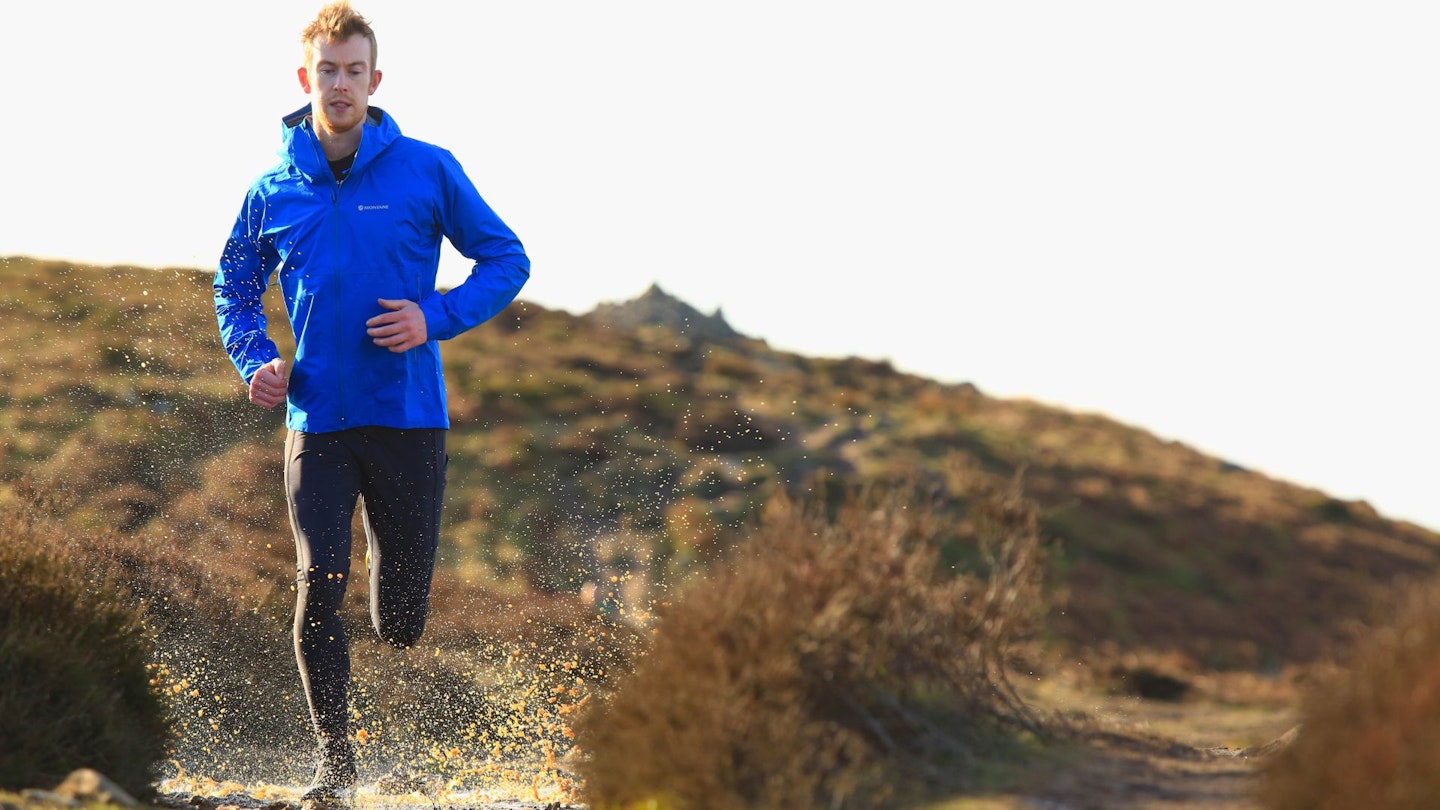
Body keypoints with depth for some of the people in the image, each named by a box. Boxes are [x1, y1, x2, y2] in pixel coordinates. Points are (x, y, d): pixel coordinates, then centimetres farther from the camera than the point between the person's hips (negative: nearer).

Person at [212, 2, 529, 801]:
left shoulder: (427, 171, -1)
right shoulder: (274, 192, 5)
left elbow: (506, 259, 4)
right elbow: (234, 287, 20)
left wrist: (436, 318, -11)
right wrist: (254, 360, 2)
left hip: (409, 417, -1)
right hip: (316, 424, 1)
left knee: (401, 615, 4)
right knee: (318, 588, -11)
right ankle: (335, 757, 3)